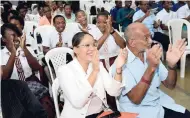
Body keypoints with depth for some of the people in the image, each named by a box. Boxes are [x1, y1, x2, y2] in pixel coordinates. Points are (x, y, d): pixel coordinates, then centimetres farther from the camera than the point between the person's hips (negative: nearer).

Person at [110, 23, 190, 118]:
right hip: (139, 110, -6)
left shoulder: (152, 55, 3)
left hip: (161, 103, 6)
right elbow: (135, 99, -22)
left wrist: (171, 65, -15)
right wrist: (151, 68, -29)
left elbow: (170, 85, 5)